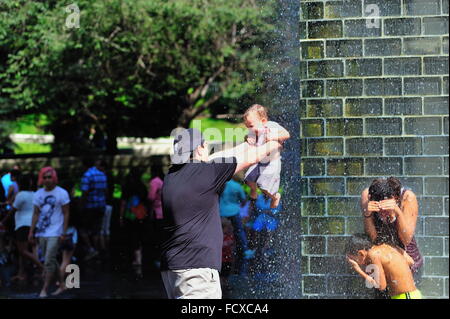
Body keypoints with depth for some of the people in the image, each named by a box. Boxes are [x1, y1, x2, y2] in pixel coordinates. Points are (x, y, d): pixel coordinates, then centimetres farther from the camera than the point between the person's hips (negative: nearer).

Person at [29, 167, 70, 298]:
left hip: (55, 233, -6)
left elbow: (66, 213, -5)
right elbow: (36, 214, 12)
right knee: (50, 260, 13)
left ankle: (45, 289, -6)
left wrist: (64, 233, -10)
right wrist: (31, 231, 6)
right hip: (41, 232, 6)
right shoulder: (38, 194, 8)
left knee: (49, 261, -10)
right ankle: (62, 283, 28)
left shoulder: (62, 193, -6)